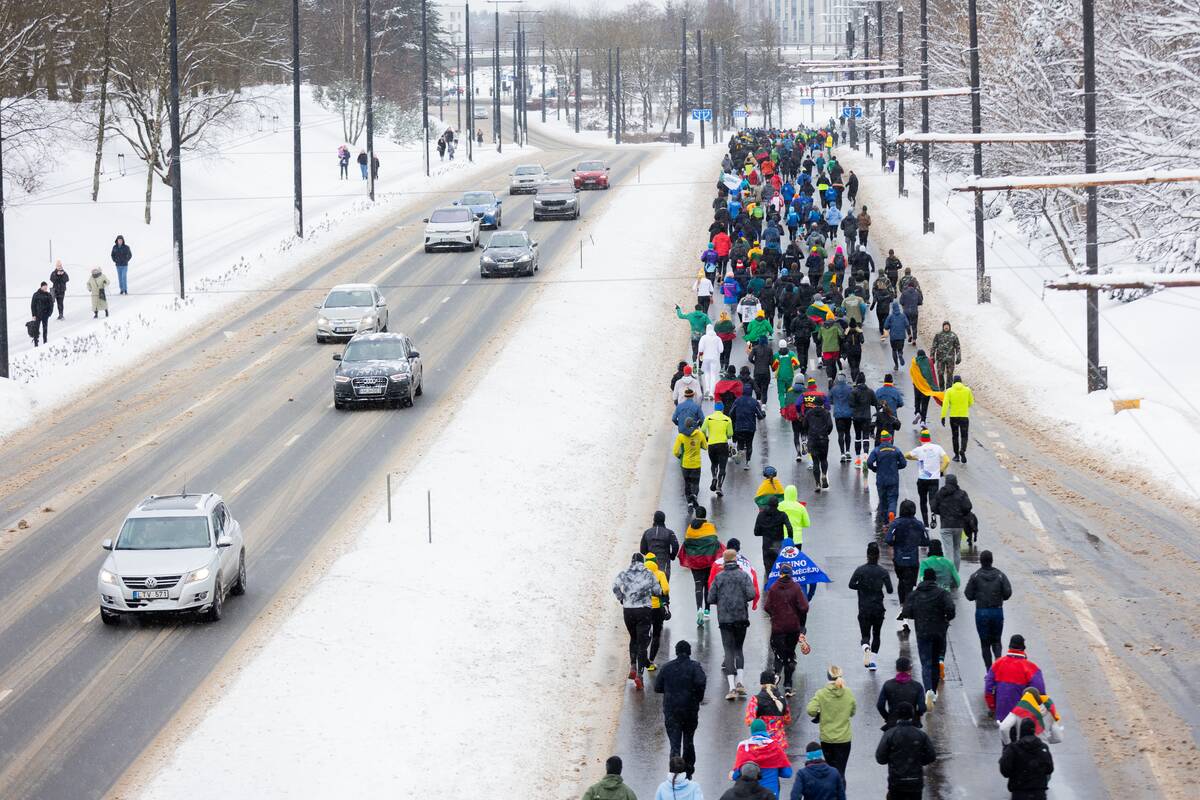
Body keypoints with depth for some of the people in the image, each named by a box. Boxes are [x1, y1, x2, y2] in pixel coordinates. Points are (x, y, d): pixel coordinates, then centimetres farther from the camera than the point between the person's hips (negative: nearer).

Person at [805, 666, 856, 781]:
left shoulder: (821, 693, -11)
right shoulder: (848, 693, -6)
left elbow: (811, 710, -20)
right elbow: (852, 712, 5)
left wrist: (818, 715, 1)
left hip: (826, 738, 0)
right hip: (844, 739, 0)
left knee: (830, 769, 18)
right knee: (840, 771, 2)